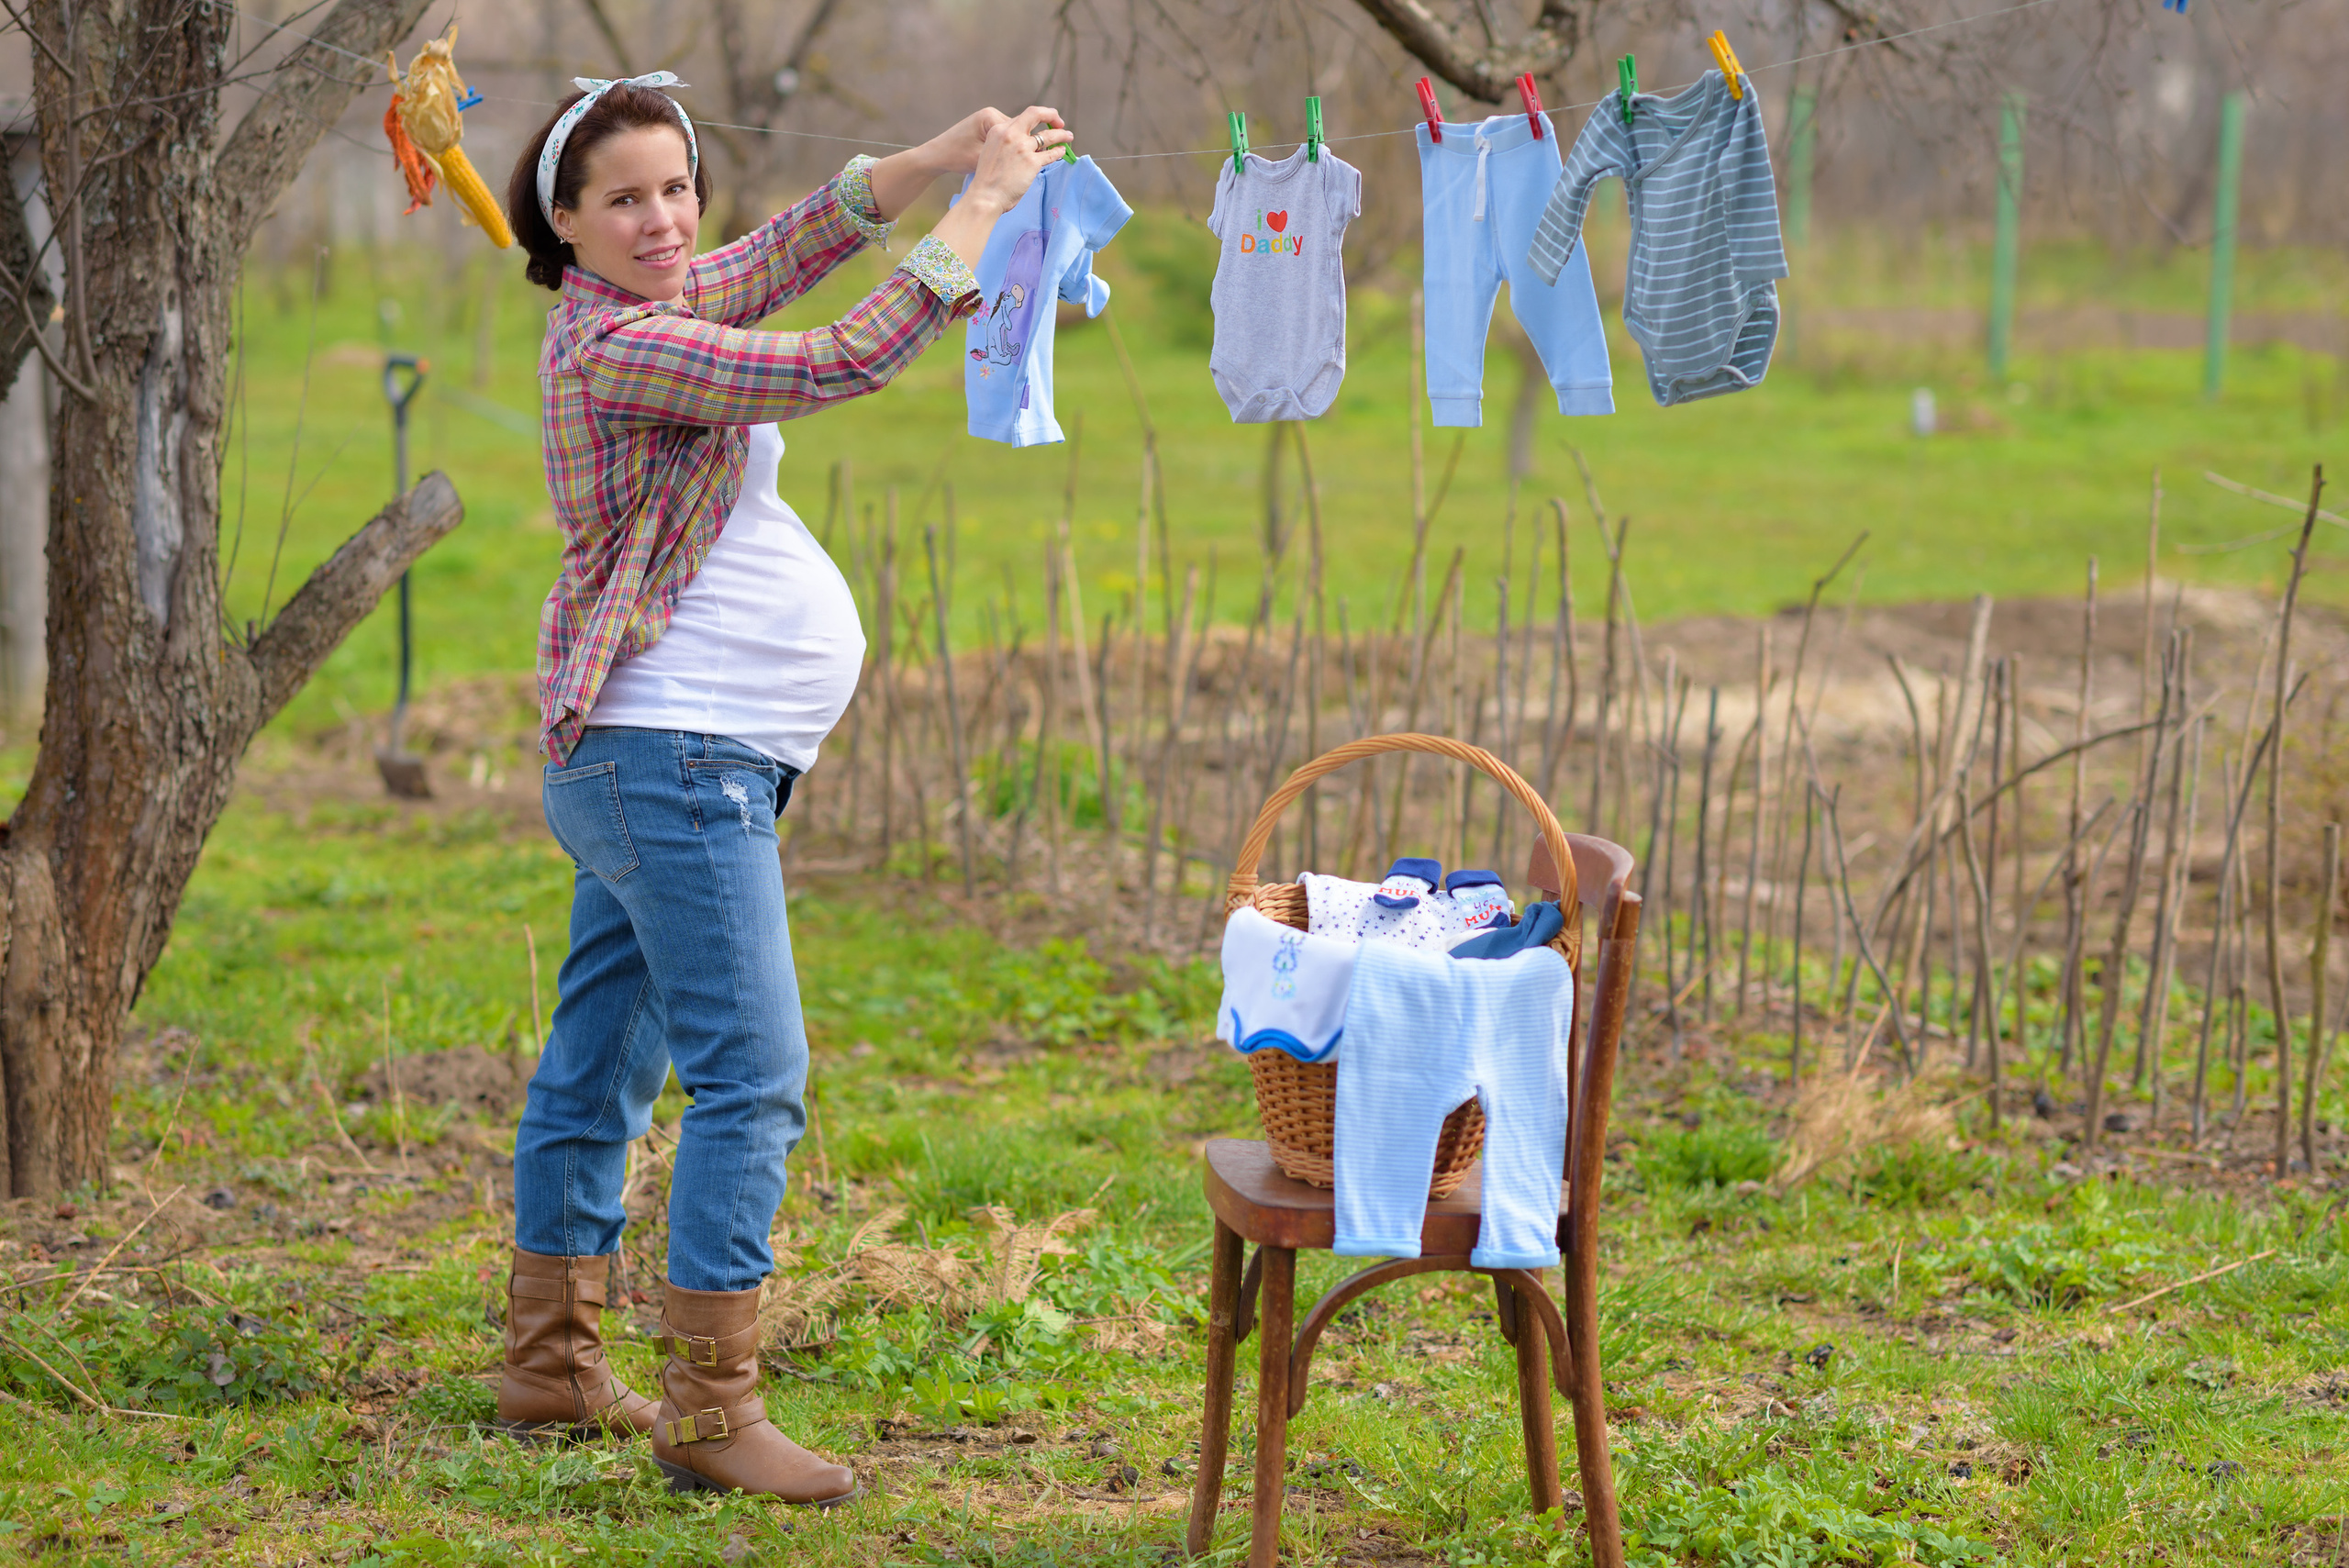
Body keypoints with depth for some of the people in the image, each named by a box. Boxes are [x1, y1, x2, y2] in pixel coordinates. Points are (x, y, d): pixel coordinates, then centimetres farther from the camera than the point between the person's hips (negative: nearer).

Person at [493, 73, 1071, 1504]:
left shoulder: (660, 303, 12)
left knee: (602, 1067, 15)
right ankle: (710, 1409, -11)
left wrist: (950, 154, 1)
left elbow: (809, 240, 17)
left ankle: (554, 1369, 23)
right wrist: (984, 209, -16)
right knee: (752, 1077, -12)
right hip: (678, 755, -10)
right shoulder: (614, 346, -17)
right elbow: (841, 364, -22)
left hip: (645, 762, 10)